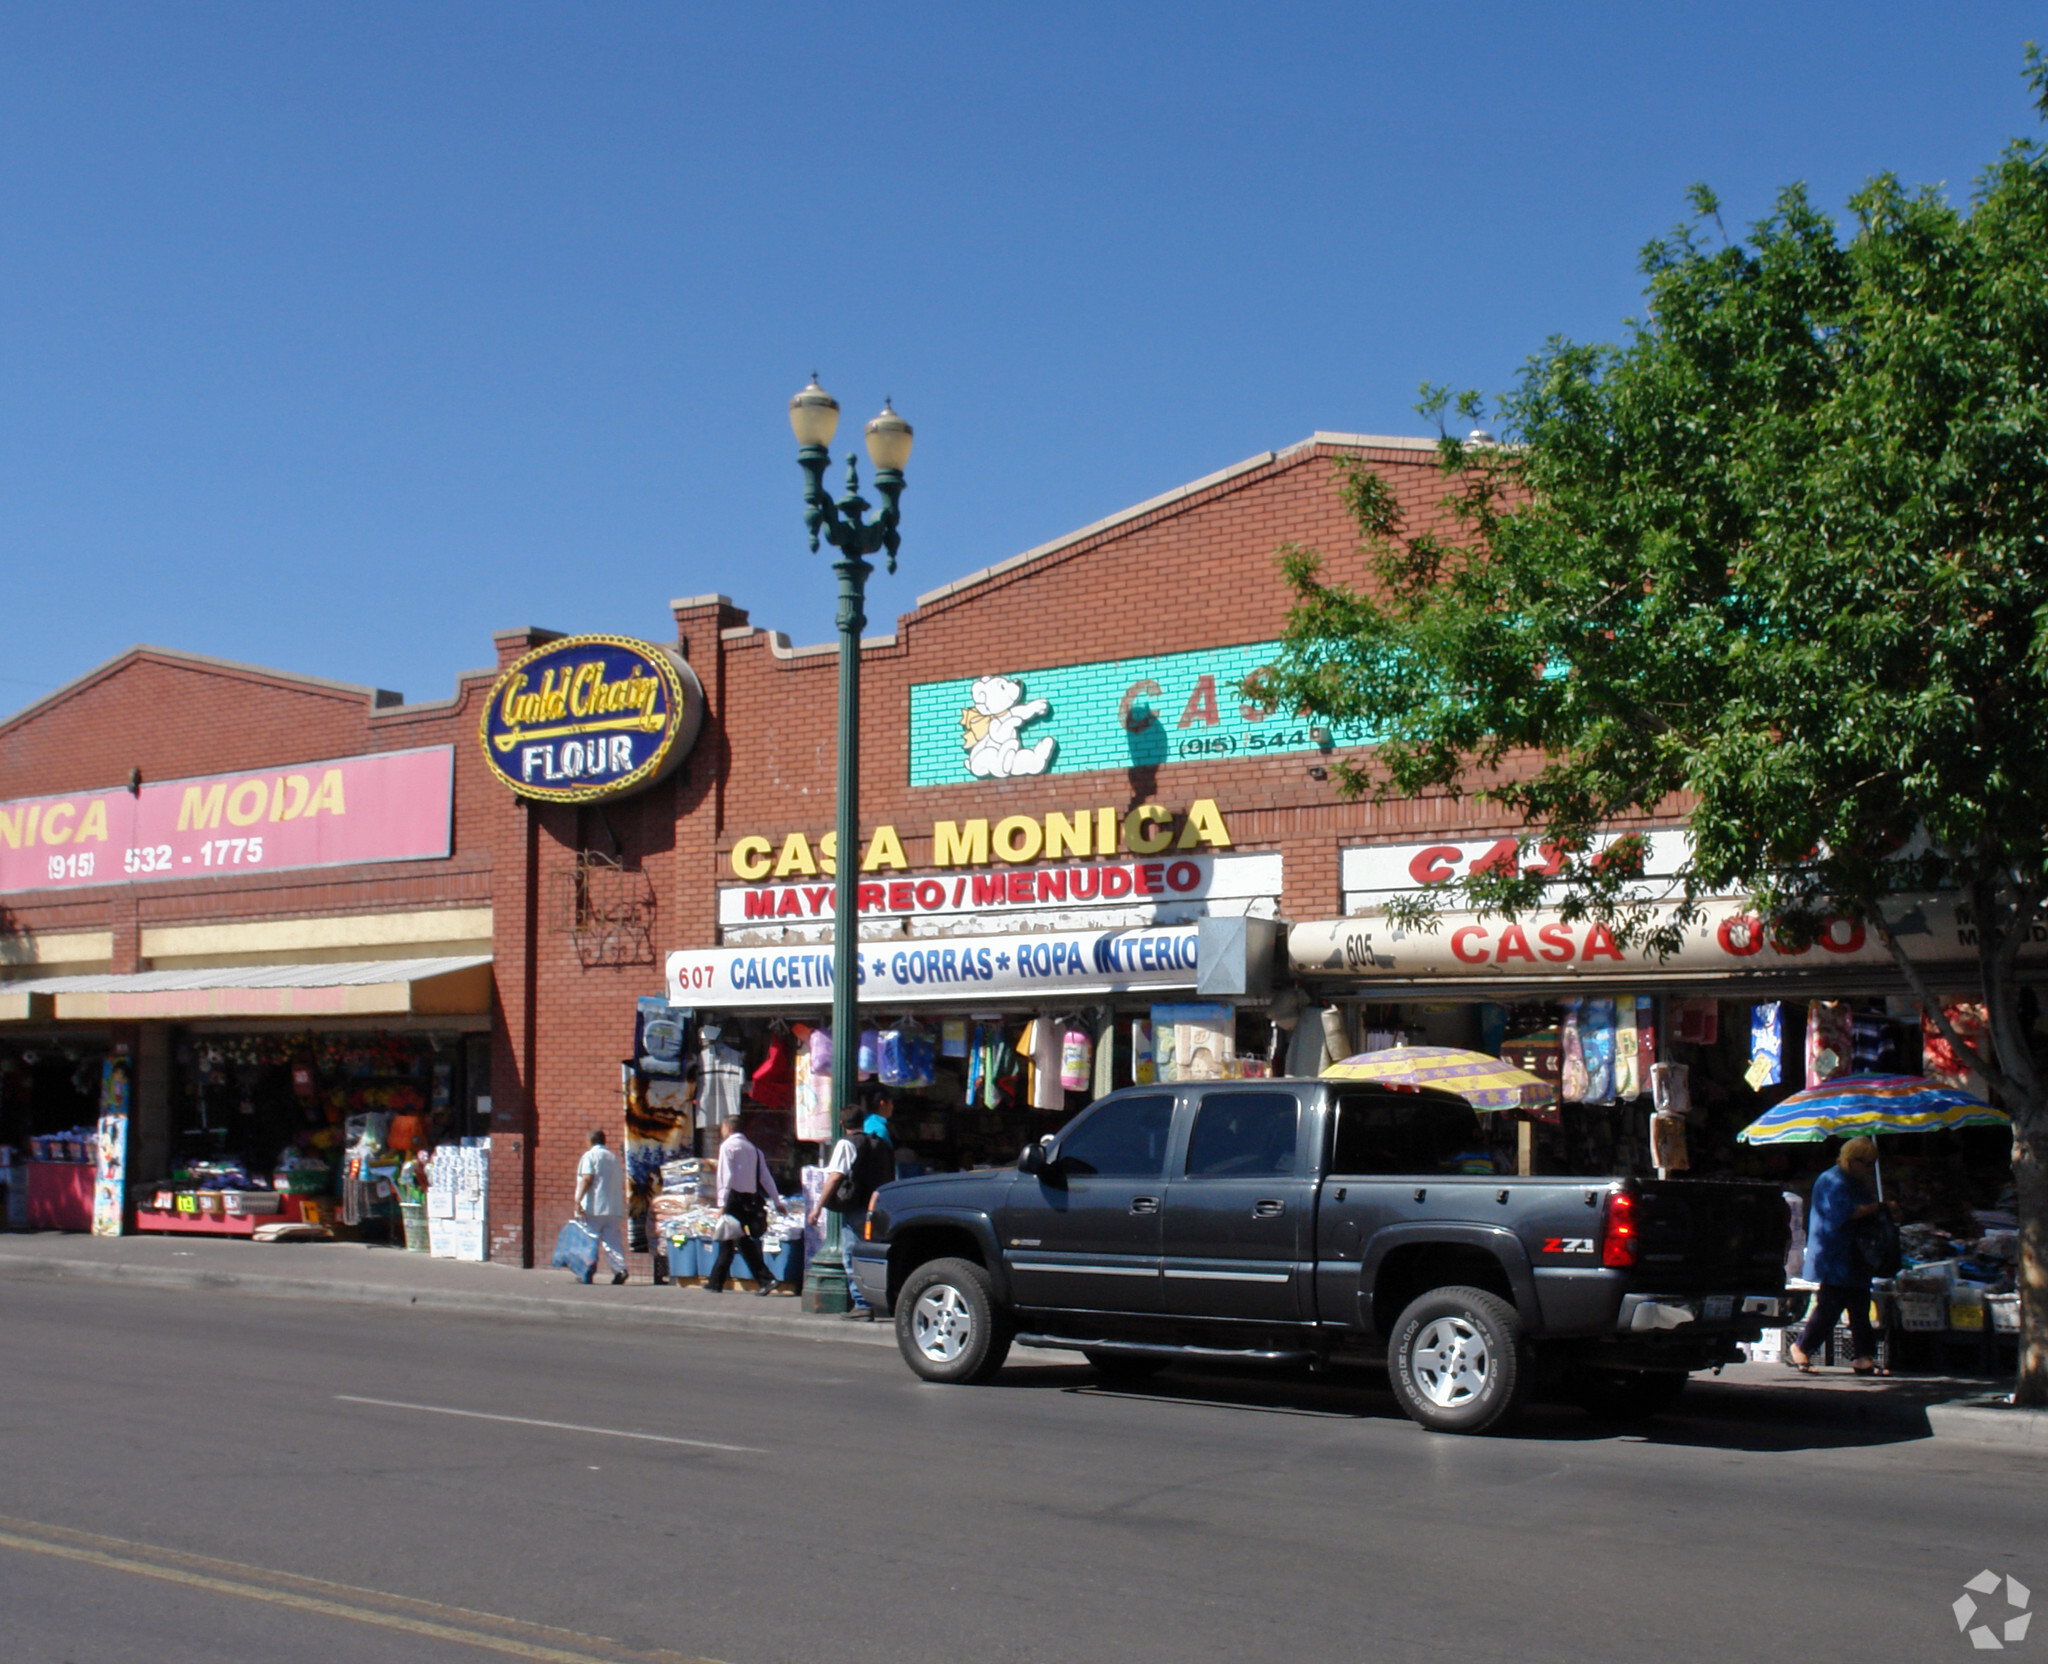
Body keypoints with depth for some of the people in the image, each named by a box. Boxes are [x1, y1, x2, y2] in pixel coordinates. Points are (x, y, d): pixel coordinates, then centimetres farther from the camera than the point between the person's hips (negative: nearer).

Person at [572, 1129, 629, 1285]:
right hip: (615, 1208, 5)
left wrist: (578, 1200, -18)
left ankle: (587, 1274, 5)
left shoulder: (589, 1156, -1)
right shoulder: (614, 1158, 19)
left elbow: (587, 1179, -14)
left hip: (594, 1208, -5)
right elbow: (622, 1182, 20)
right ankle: (620, 1268, -18)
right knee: (613, 1241, 0)